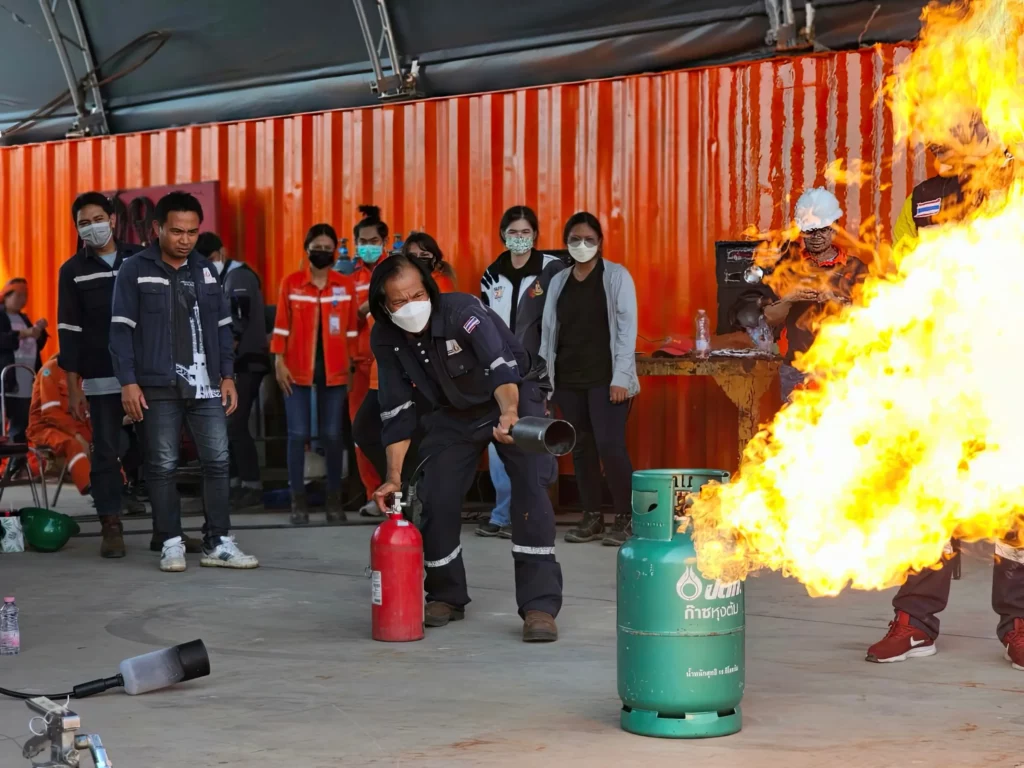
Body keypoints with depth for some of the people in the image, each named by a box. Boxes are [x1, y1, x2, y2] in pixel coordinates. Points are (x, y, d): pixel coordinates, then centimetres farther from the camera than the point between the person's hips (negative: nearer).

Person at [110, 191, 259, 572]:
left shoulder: (205, 270, 13)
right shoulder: (135, 270, -1)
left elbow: (222, 327, 15)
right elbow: (121, 330, -4)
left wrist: (227, 376, 8)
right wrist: (128, 382, -11)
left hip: (205, 385, 4)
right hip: (158, 387, -4)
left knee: (217, 461, 0)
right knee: (163, 466, 1)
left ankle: (218, 543, 6)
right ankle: (172, 543, 9)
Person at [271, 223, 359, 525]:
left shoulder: (347, 285, 4)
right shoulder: (291, 283, 2)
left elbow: (351, 327, 7)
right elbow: (282, 325, 2)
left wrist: (351, 362, 4)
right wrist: (279, 362, -3)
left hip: (333, 369, 1)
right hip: (297, 368, -1)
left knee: (333, 434, 3)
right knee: (298, 434, -1)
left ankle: (334, 499, 12)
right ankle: (298, 500, 6)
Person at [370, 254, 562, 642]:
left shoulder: (464, 312, -31)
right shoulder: (385, 339, -15)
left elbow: (501, 367, -46)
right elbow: (397, 411, -10)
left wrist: (509, 414, -66)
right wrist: (393, 476, -16)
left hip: (513, 398, -5)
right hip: (455, 413, 5)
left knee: (530, 488, -22)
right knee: (435, 498, -4)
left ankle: (539, 606, -20)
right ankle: (446, 597, 19)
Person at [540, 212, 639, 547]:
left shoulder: (617, 276, 0)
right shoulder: (558, 281, 12)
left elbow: (627, 327, -6)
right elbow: (548, 330, 12)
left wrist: (620, 376, -13)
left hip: (604, 378, -5)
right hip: (568, 379, 5)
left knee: (610, 446, -12)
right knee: (581, 448, 7)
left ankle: (625, 518, 0)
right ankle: (592, 516, 16)